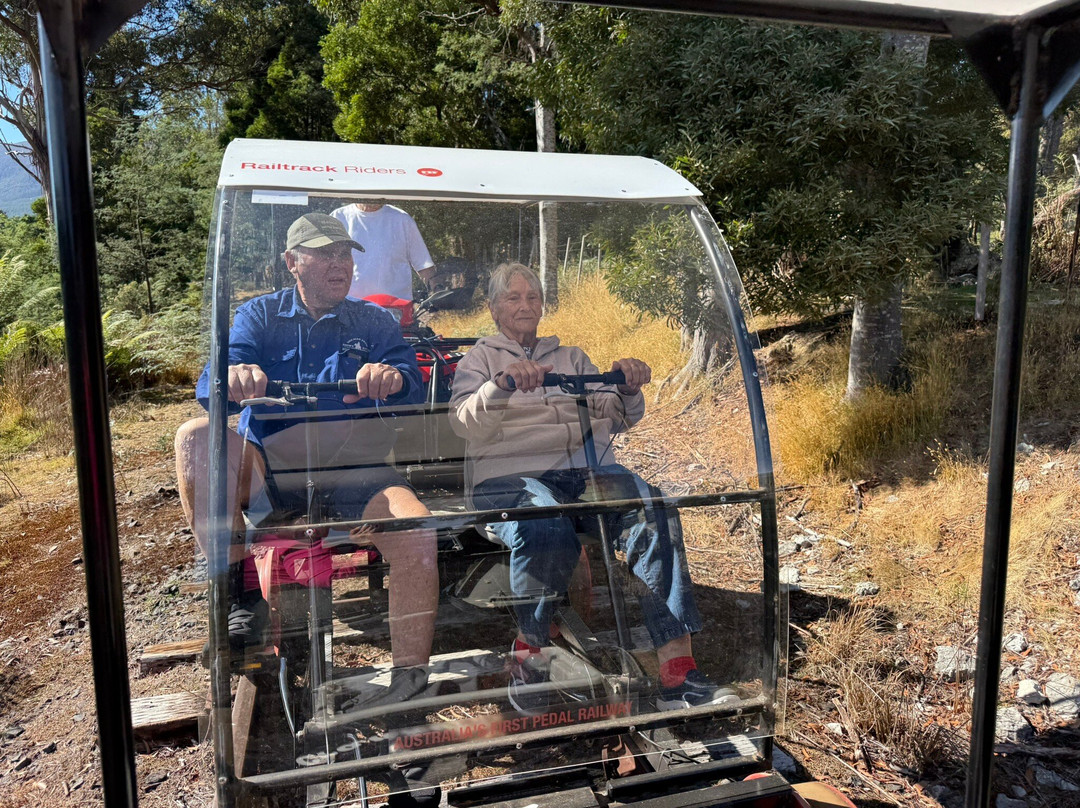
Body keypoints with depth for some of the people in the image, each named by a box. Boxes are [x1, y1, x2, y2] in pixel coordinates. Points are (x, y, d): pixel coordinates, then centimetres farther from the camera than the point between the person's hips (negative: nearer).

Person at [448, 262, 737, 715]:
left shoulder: (571, 357, 30)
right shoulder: (480, 359, 19)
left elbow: (616, 419, 20)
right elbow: (465, 423, -3)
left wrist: (628, 389, -3)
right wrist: (502, 385, -22)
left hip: (587, 469, 3)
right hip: (510, 474, -3)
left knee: (653, 514, -29)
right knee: (548, 532, -39)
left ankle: (678, 679, -31)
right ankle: (530, 656, -14)